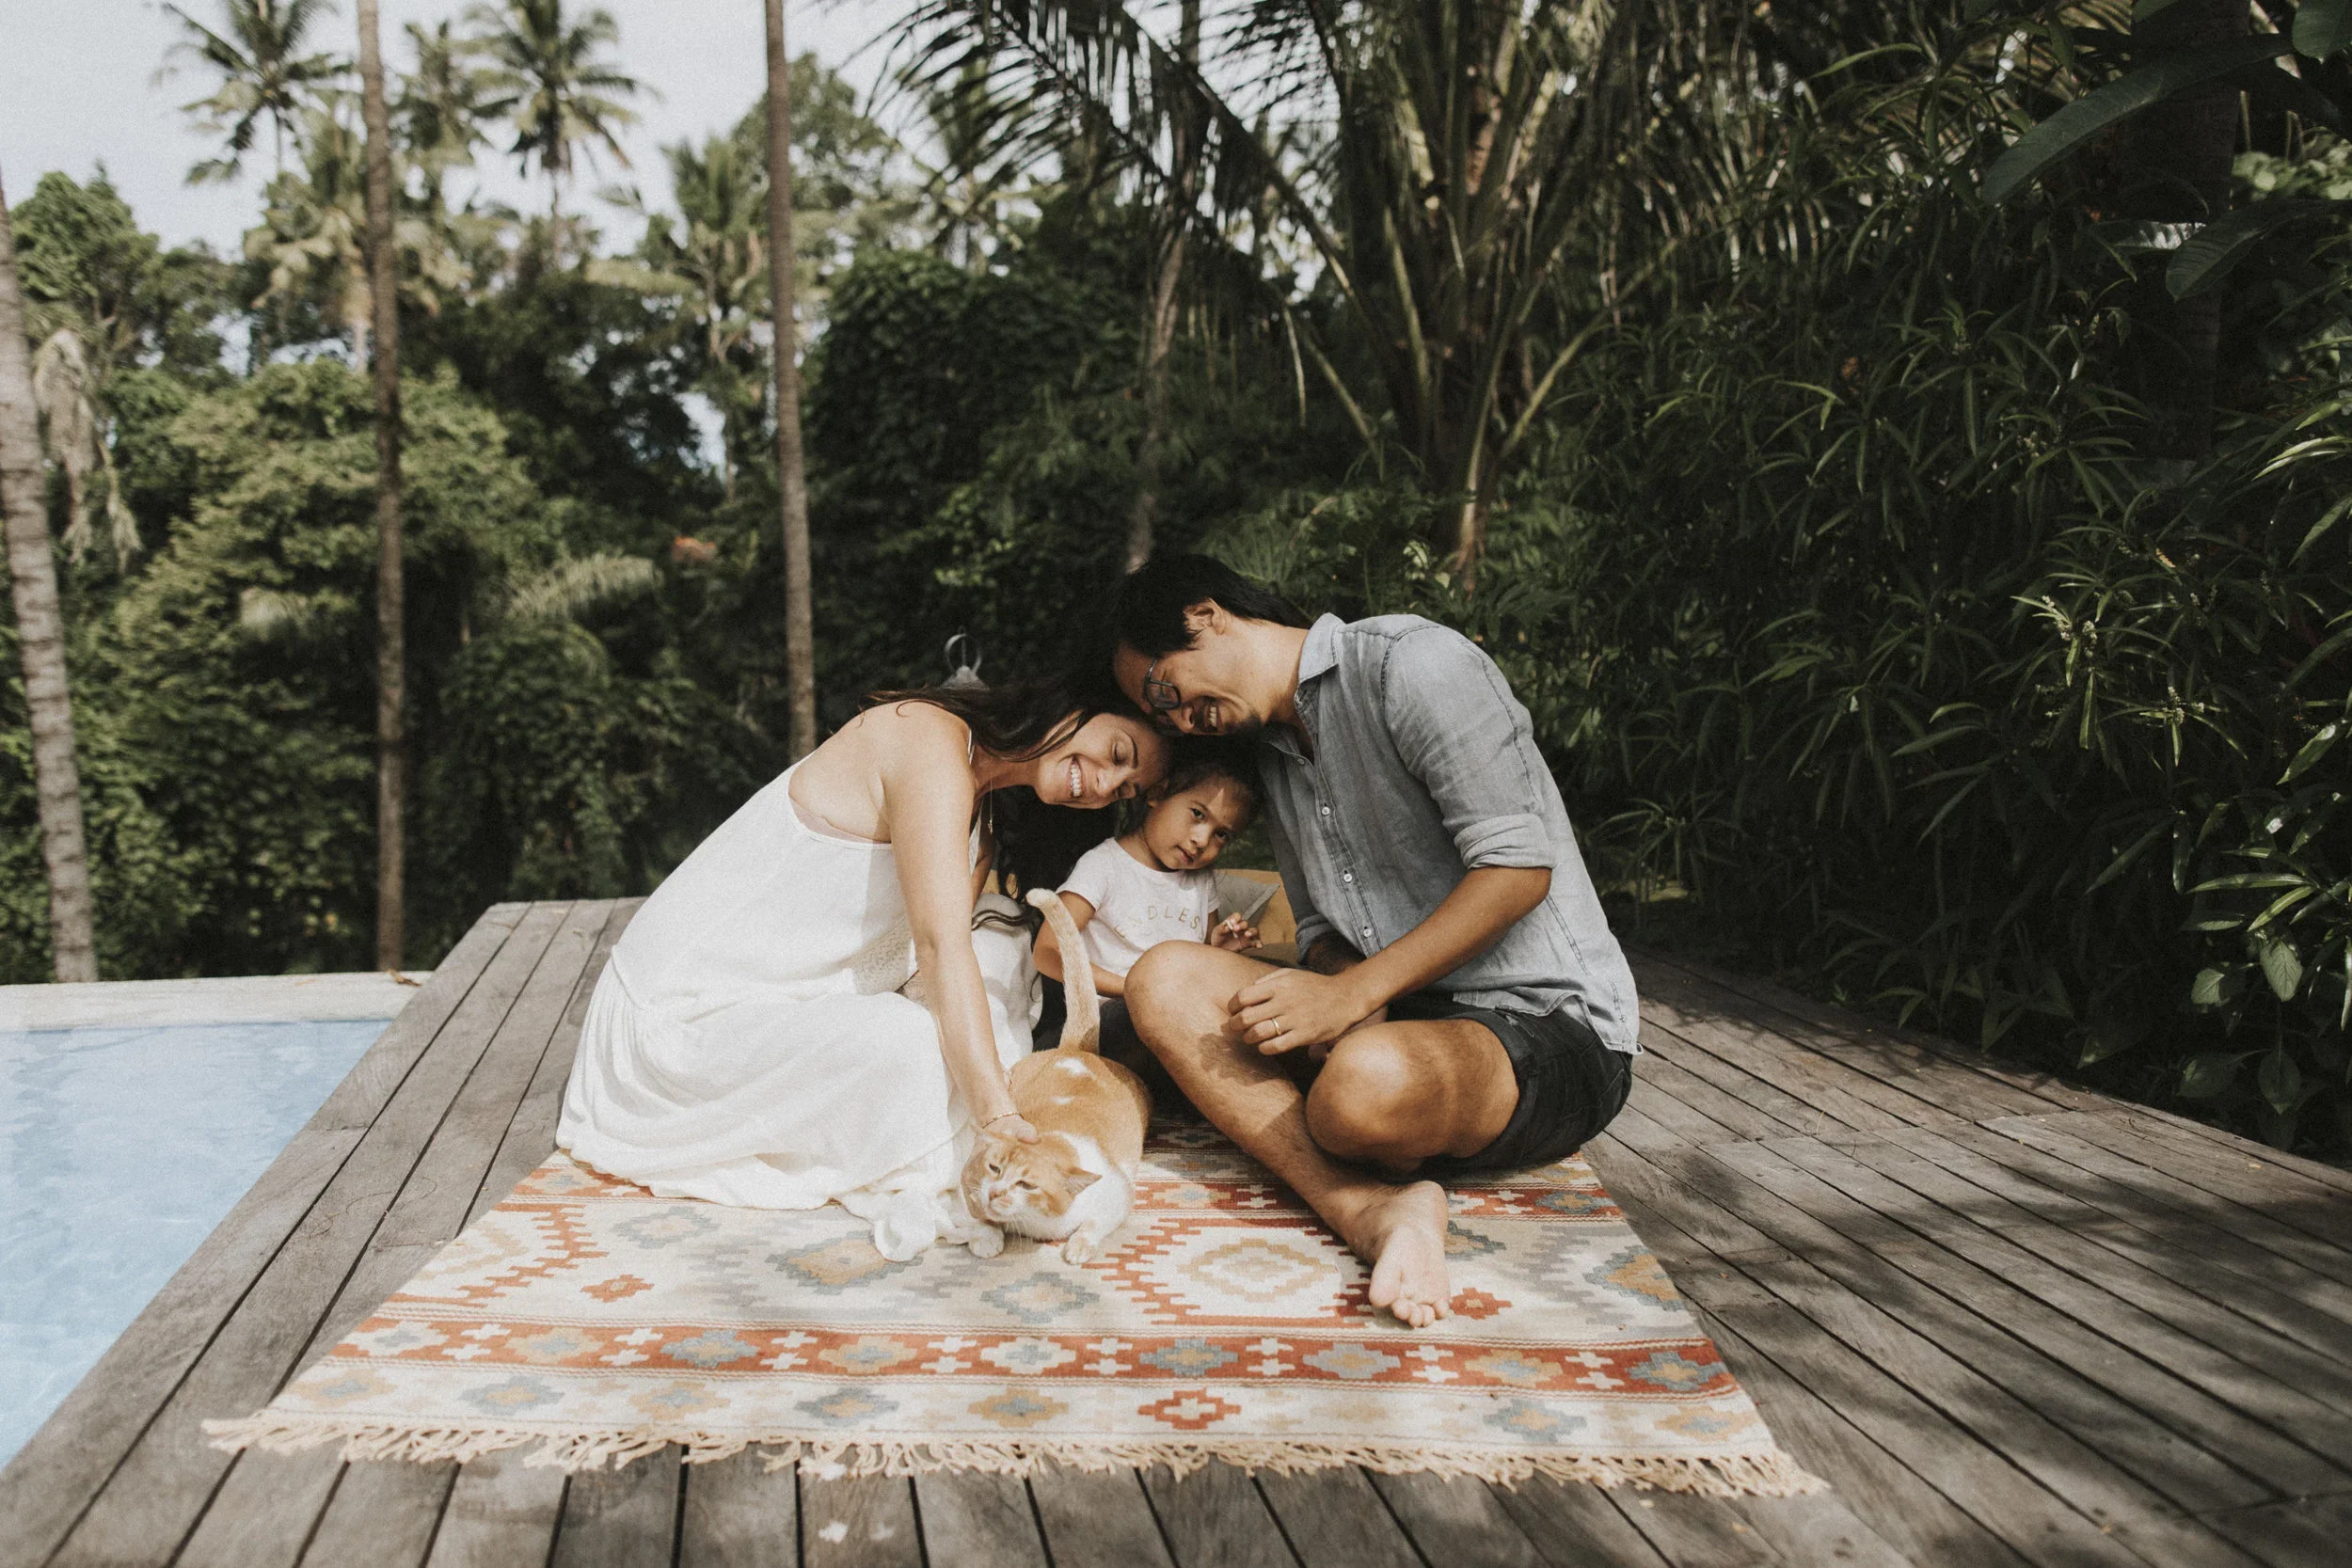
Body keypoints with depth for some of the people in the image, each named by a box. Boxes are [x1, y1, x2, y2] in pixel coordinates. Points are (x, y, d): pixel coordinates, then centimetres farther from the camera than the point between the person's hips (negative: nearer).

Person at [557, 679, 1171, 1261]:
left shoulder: (986, 819, 11)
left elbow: (931, 974, -2)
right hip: (685, 1014, -9)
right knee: (905, 1038, -33)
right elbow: (940, 945, -29)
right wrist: (998, 1117, -35)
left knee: (997, 948, 5)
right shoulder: (931, 737, -19)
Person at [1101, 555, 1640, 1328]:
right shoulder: (1274, 752, 19)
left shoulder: (1415, 663, -9)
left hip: (1551, 1030, -9)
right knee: (1165, 979, -13)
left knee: (1371, 1081, -43)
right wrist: (1334, 981, -8)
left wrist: (1352, 993, -20)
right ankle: (1376, 1209, -29)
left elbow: (1519, 867, -17)